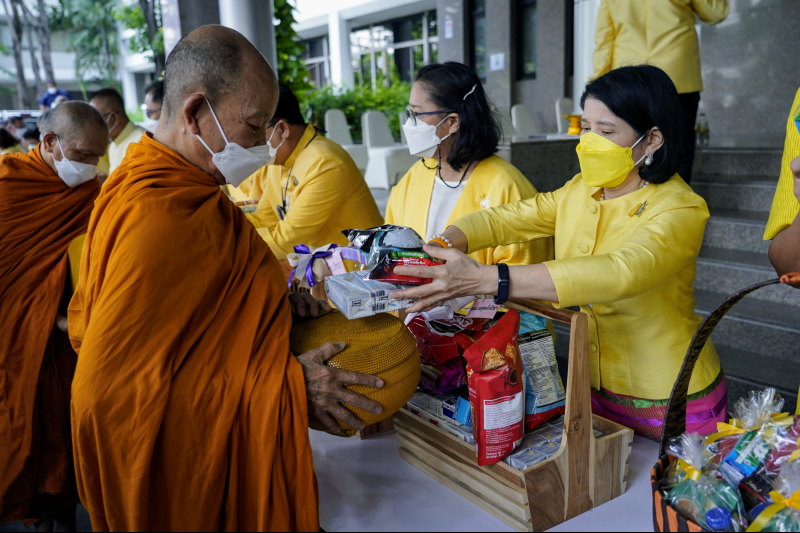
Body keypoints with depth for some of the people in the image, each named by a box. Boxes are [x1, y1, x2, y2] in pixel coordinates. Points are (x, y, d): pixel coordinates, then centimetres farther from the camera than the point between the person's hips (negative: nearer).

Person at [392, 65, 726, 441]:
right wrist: (441, 246, -26)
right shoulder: (580, 191, 1)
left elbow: (619, 272, -39)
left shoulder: (681, 210, -22)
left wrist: (484, 279, -50)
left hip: (670, 404, -5)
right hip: (595, 389, 6)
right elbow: (505, 218, -4)